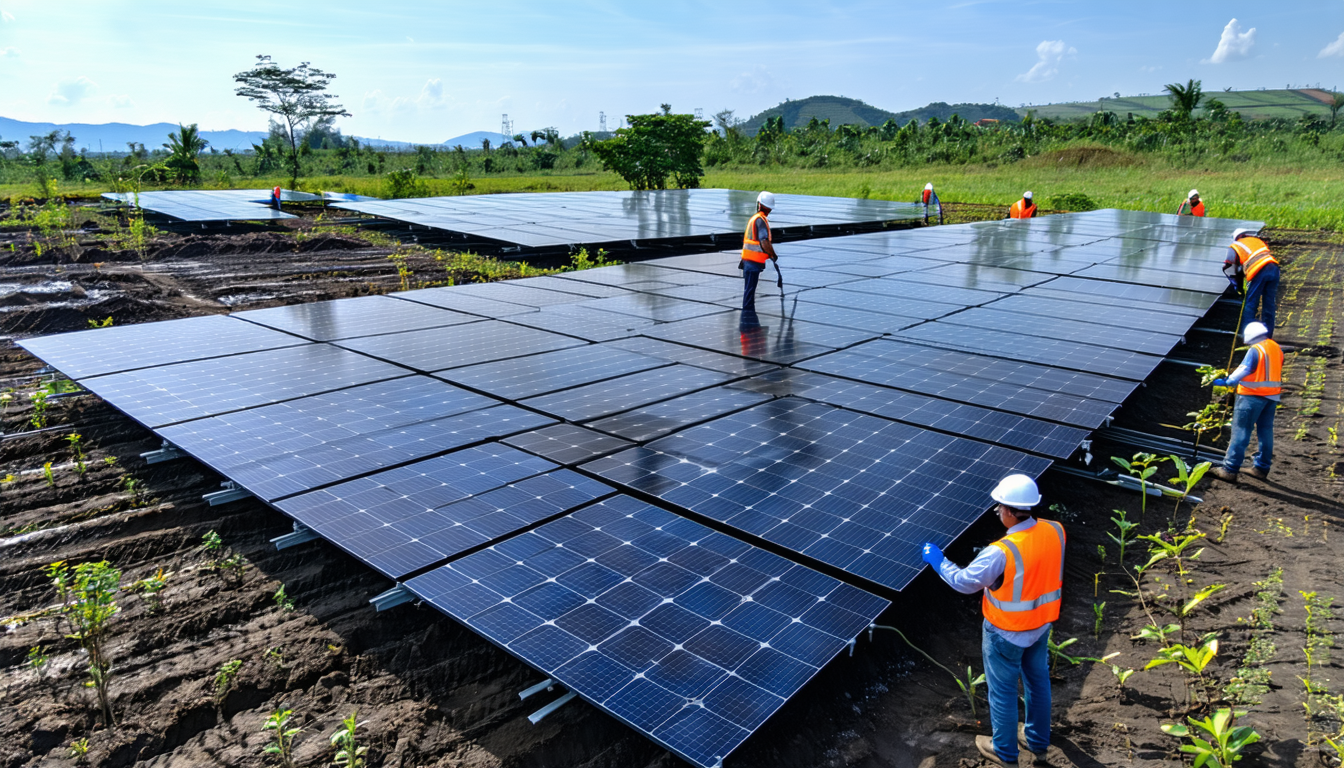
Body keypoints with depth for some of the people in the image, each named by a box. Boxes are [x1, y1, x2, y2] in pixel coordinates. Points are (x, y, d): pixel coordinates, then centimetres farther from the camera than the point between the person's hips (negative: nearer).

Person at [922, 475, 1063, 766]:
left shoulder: (1002, 553, -35)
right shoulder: (1056, 532, -17)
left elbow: (964, 582, -21)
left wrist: (938, 561, -7)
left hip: (1007, 632, -6)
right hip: (1042, 623, 6)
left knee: (1003, 690, 16)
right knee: (1038, 679, 26)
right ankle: (1038, 741, 48)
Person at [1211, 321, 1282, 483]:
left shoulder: (1255, 350, -15)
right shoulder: (1277, 349, 11)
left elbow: (1244, 370, -26)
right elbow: (1277, 371, 21)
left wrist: (1227, 381, -29)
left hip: (1252, 396, -8)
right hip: (1272, 396, 8)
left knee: (1241, 430, -6)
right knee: (1265, 431, 15)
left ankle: (1230, 469, -6)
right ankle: (1261, 468, 24)